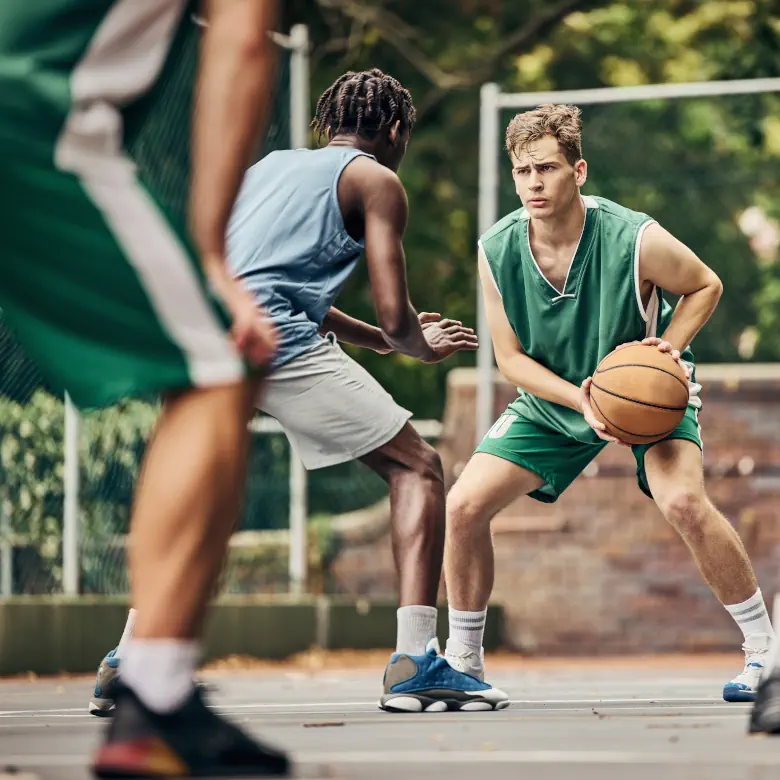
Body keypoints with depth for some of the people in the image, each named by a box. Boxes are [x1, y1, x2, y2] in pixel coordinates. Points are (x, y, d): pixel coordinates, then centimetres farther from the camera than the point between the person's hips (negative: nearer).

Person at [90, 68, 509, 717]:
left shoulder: (272, 165, 32)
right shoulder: (376, 180, 11)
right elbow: (394, 314, 3)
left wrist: (377, 339, 45)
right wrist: (417, 346, 25)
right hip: (269, 337, -7)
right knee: (417, 468, 5)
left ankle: (126, 663, 19)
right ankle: (415, 664, -8)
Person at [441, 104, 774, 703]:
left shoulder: (635, 240, -27)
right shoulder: (496, 252, -18)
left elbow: (706, 285, -7)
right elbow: (511, 358, -9)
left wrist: (671, 345, -25)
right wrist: (579, 399, -26)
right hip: (554, 399, 4)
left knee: (684, 502, -30)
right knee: (463, 506, -10)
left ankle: (764, 649, -12)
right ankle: (463, 663, 10)